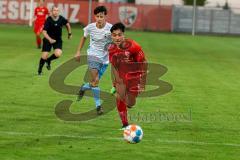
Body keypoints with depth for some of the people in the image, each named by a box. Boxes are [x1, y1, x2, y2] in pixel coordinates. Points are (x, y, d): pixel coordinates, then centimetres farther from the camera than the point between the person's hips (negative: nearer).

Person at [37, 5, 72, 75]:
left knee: (58, 54, -21)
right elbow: (44, 32, -20)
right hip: (48, 39, -2)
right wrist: (50, 39, -34)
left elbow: (67, 24, 14)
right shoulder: (49, 20, -18)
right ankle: (39, 71, 19)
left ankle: (48, 60, 12)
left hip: (58, 39, 2)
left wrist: (69, 33, 20)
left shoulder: (61, 19, -9)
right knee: (44, 56, -6)